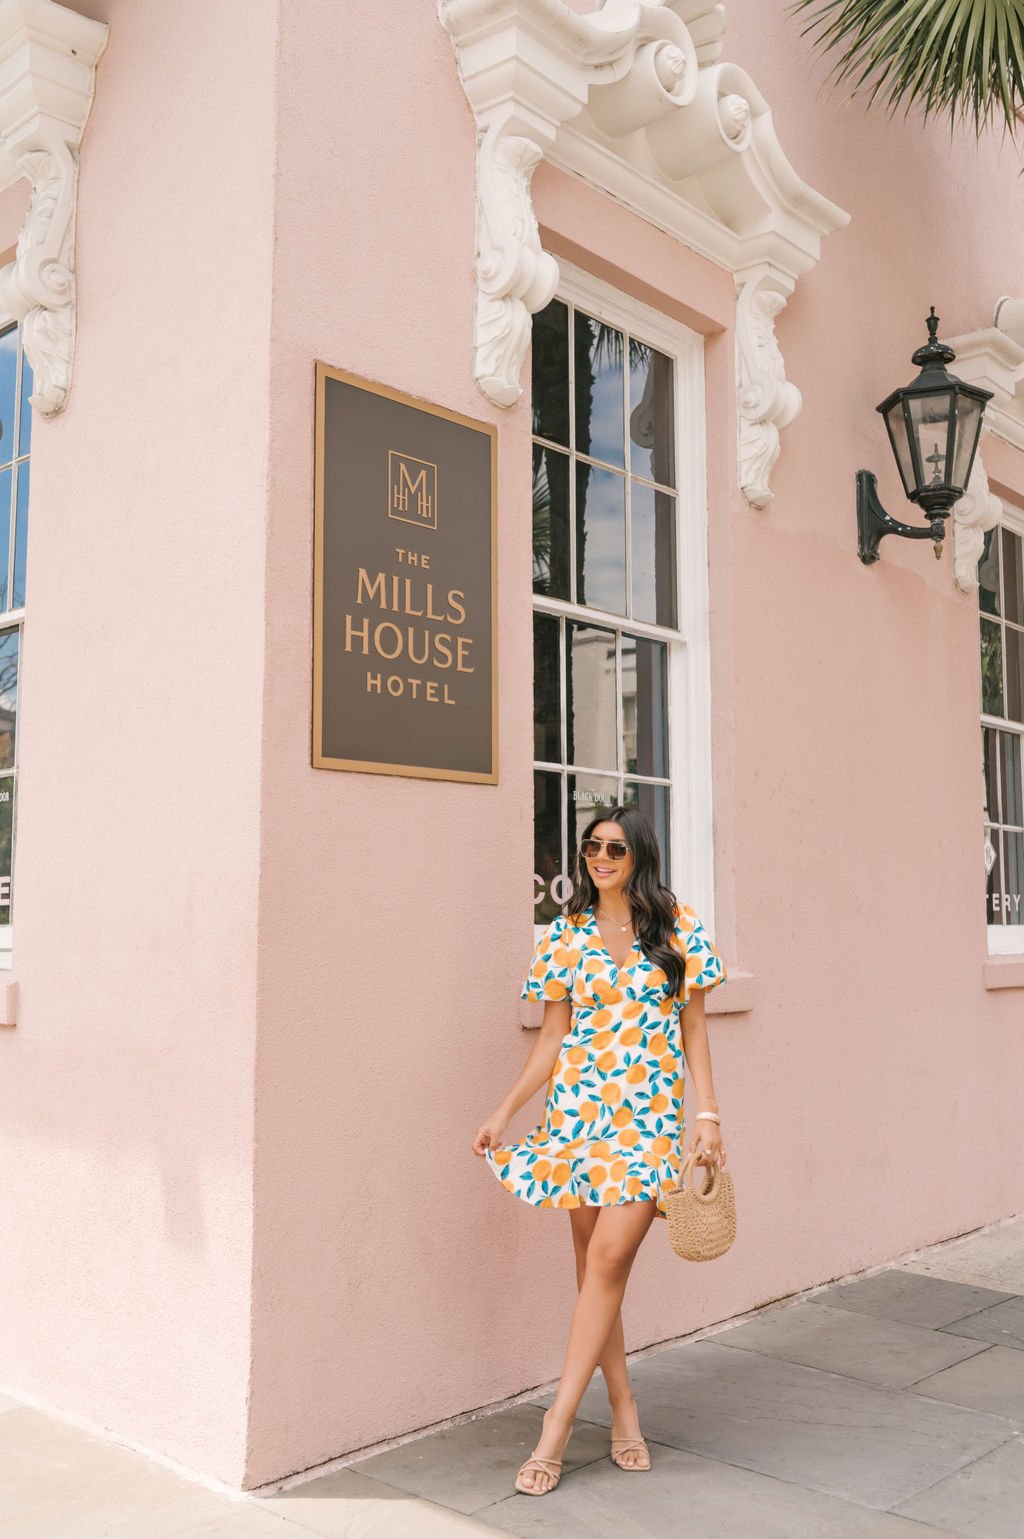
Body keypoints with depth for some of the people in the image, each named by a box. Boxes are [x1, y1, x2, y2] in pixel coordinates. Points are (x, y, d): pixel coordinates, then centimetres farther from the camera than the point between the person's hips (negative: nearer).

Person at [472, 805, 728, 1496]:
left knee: (609, 1257, -11)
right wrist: (504, 1112, 1)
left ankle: (558, 1423, -1)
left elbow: (694, 1029, 4)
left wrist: (710, 1115, -1)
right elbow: (553, 1036, 7)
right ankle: (624, 1409, 23)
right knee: (593, 1262, 6)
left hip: (650, 1113, -2)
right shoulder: (567, 933, 6)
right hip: (577, 1107, 2)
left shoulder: (678, 927, 2)